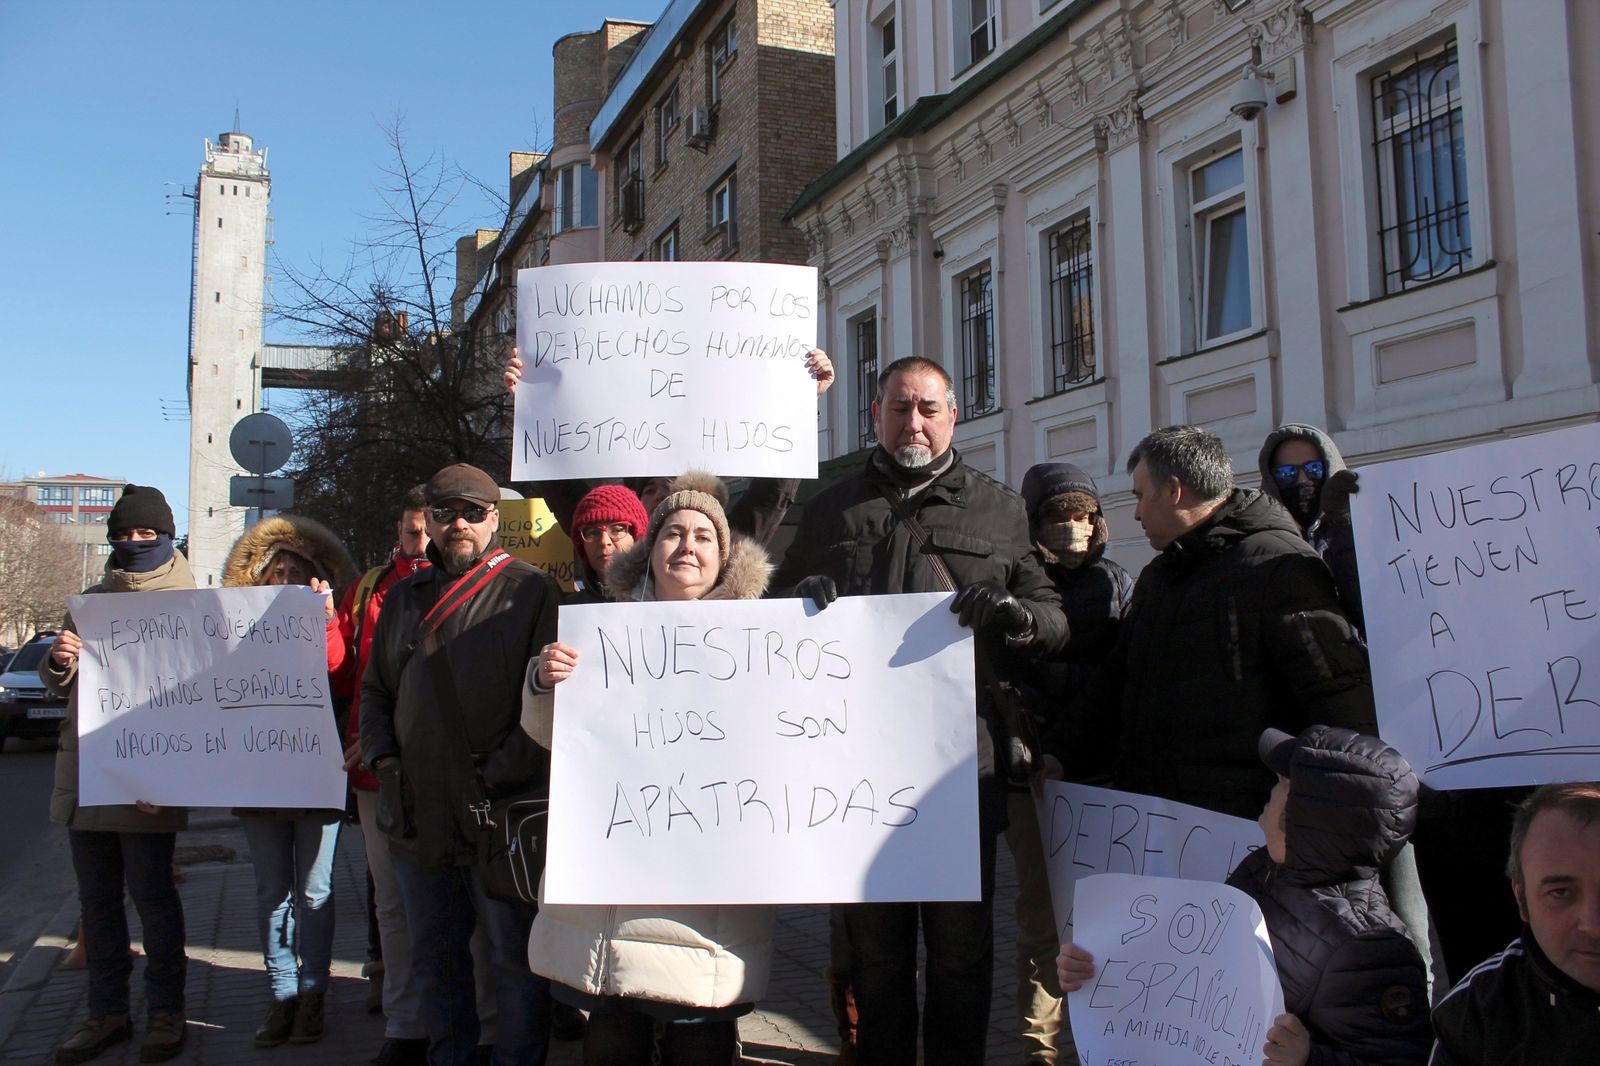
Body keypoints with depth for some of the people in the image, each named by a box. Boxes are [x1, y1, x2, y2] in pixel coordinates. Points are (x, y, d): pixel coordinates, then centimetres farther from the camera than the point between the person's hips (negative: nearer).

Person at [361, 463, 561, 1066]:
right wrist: (382, 757, 3)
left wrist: (500, 773, -17)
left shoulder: (530, 591, -4)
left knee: (515, 957, 4)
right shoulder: (406, 597, 15)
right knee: (434, 955, 18)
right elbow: (375, 689, 20)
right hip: (416, 812, 6)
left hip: (500, 813, -6)